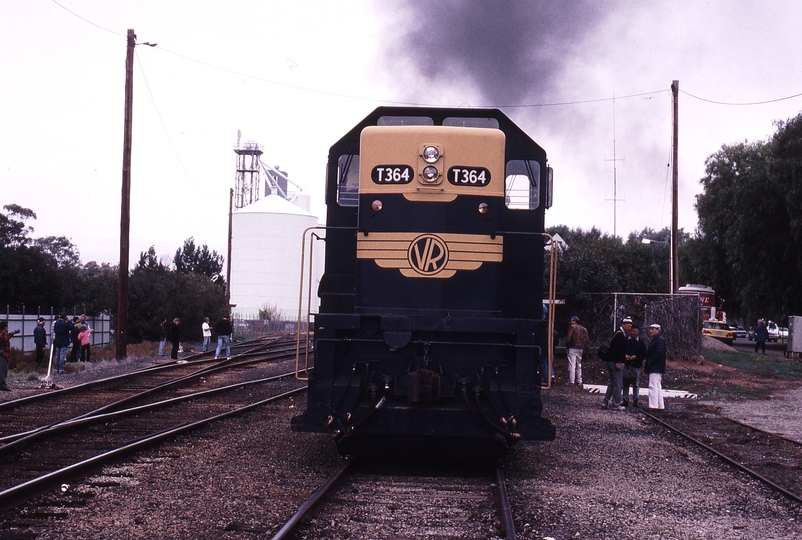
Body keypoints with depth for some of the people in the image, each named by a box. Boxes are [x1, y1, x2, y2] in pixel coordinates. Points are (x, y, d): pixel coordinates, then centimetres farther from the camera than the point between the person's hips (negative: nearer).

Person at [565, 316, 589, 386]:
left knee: (572, 365, -5)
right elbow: (587, 340, 9)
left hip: (573, 348, -6)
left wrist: (567, 346, 0)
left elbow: (568, 338, -13)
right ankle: (579, 381, 17)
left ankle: (571, 381, -8)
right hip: (581, 349, 6)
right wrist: (585, 347, 15)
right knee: (579, 365, 15)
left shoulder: (572, 327, -7)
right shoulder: (584, 329, 12)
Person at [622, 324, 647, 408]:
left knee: (635, 384, 2)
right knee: (625, 383, 2)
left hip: (636, 366, -1)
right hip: (626, 365, 1)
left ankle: (635, 401, 7)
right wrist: (625, 355, -9)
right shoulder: (625, 340, 5)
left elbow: (644, 355, 4)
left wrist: (636, 356, -10)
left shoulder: (641, 342, 5)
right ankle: (625, 400, 8)